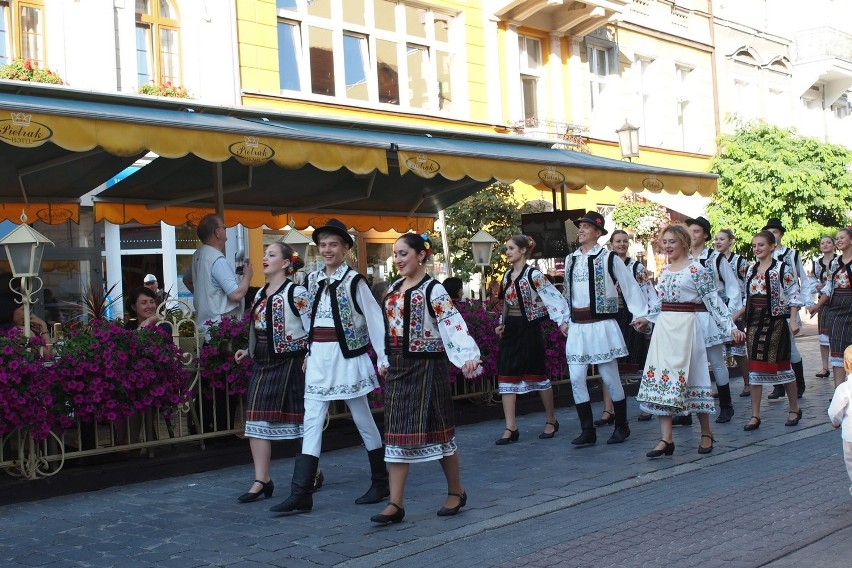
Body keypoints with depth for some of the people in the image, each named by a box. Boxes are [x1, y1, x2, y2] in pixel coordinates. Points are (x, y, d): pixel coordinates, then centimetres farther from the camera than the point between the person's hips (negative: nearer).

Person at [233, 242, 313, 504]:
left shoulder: (296, 292, -9)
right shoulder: (261, 293, 14)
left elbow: (312, 329, -12)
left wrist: (309, 358, -20)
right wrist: (249, 350, 12)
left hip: (289, 362, -7)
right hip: (263, 363, 7)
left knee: (299, 419, 4)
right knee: (257, 420, 0)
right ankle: (262, 480, 5)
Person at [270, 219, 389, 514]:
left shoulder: (353, 281, -7)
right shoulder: (313, 279, 9)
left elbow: (375, 319, -8)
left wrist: (383, 357, -11)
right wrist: (310, 351, 16)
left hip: (347, 355, -5)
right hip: (318, 358, 5)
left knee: (363, 419, 7)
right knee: (312, 422, 0)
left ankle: (381, 483, 23)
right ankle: (301, 494, -1)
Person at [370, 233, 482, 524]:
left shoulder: (433, 290, -11)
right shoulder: (393, 289, 11)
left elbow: (454, 324, -23)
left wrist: (468, 357, -37)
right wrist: (386, 362, 22)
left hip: (427, 367, -7)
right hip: (398, 369, 7)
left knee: (437, 430, 3)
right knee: (397, 433, 3)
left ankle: (456, 491, 22)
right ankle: (396, 504, 6)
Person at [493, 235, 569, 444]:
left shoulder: (533, 274, -12)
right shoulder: (507, 275, 10)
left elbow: (553, 297, -18)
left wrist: (562, 321, -27)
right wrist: (502, 324, 13)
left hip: (529, 329, -7)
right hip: (510, 330, 7)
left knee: (537, 375, 5)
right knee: (506, 377, -1)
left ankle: (551, 421, 23)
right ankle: (511, 428, 0)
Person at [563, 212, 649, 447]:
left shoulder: (608, 258, -5)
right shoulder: (570, 260, 11)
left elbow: (630, 286, -2)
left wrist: (641, 314, -5)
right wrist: (565, 318, 21)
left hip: (601, 326, -5)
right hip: (577, 327, 5)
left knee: (610, 378, 2)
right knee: (576, 378, 0)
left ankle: (621, 427, 19)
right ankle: (587, 431, 8)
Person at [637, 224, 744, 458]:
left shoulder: (696, 269, -6)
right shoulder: (664, 270, 13)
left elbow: (713, 301, -8)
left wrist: (730, 327, -12)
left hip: (686, 327, -6)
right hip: (663, 328, 6)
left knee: (690, 378, 0)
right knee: (661, 378, -2)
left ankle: (706, 433, 18)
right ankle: (666, 439, -2)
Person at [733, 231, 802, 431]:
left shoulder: (782, 269, -6)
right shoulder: (751, 271, 11)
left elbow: (794, 296, -7)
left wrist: (793, 320, -15)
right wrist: (734, 316, 12)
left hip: (776, 321, -5)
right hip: (755, 322, 5)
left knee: (781, 365, 3)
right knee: (755, 367, 3)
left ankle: (795, 409, 21)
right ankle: (755, 416, 6)